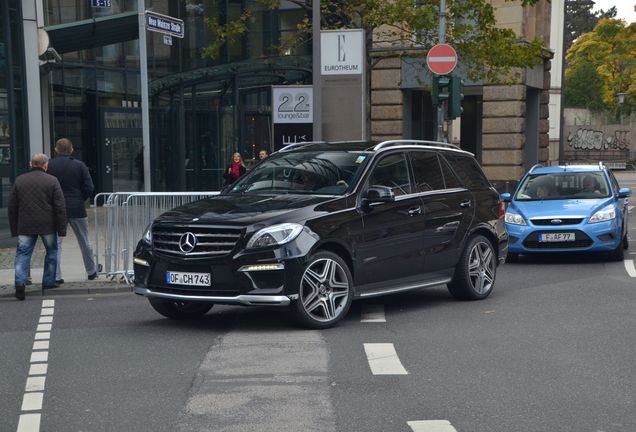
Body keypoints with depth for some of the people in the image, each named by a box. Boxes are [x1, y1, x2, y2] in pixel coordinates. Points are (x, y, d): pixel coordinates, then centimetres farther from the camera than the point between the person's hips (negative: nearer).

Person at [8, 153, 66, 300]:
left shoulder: (19, 180, 5)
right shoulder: (52, 181, -3)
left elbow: (12, 207, 8)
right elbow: (60, 207, -6)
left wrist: (14, 229, 15)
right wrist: (62, 229, -2)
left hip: (25, 226, 2)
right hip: (47, 226, -1)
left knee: (22, 253, 4)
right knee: (51, 252, 15)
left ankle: (20, 281, -16)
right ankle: (48, 282, 19)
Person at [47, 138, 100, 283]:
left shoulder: (48, 166, -4)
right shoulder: (80, 165, -2)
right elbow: (89, 189, -4)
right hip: (77, 209, 1)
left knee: (55, 243, 3)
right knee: (84, 242, 14)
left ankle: (56, 276, -2)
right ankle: (91, 271, 26)